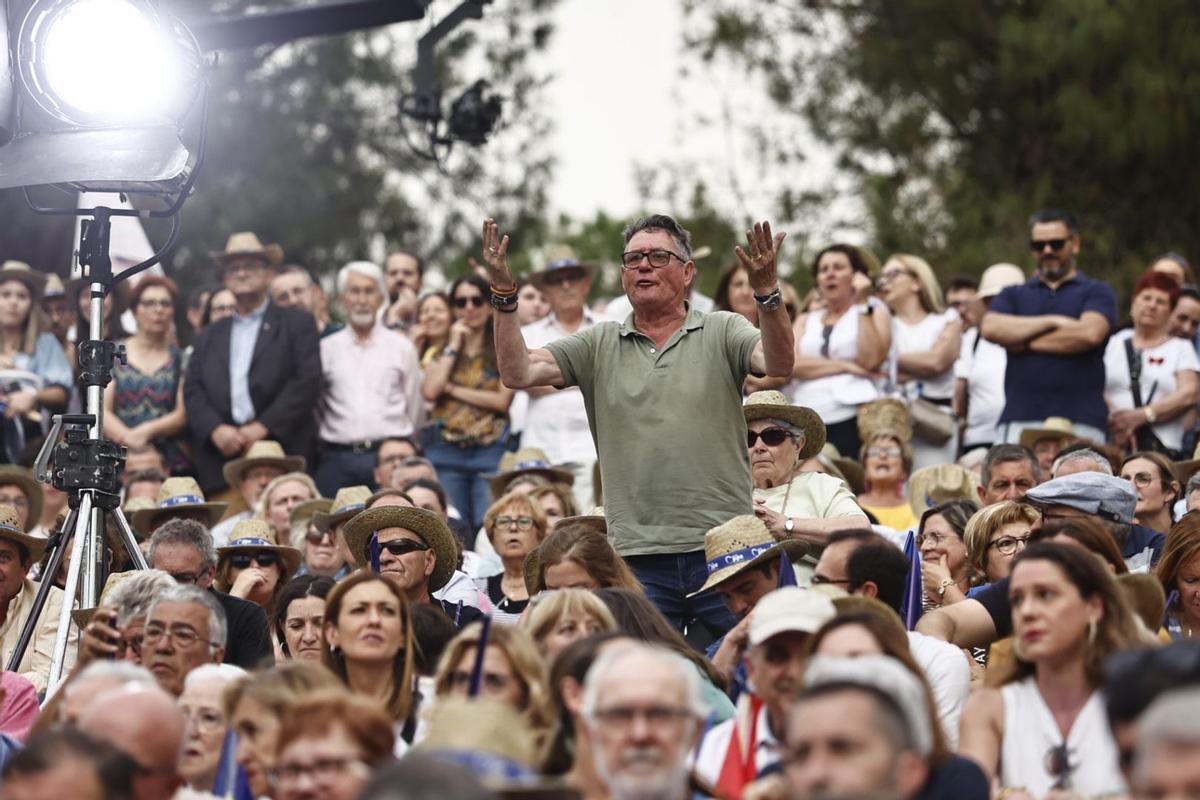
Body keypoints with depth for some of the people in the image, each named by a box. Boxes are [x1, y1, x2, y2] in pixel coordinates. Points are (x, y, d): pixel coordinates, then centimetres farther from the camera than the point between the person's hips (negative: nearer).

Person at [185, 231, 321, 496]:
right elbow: (193, 392, 13)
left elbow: (307, 382, -1)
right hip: (219, 459, 3)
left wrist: (263, 426, -10)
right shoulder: (208, 337, 22)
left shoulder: (298, 324, 10)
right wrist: (215, 430, -7)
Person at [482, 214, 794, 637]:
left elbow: (779, 365, -11)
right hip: (639, 559, 2)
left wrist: (767, 291, -27)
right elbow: (518, 373, 3)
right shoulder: (598, 345, 12)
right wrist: (503, 295, -8)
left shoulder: (722, 332, 7)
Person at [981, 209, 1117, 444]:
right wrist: (1052, 322, -3)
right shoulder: (1013, 295, 22)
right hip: (1019, 420, 2)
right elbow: (990, 328, 2)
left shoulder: (1097, 292, 14)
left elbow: (1090, 334, -6)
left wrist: (1024, 342, 2)